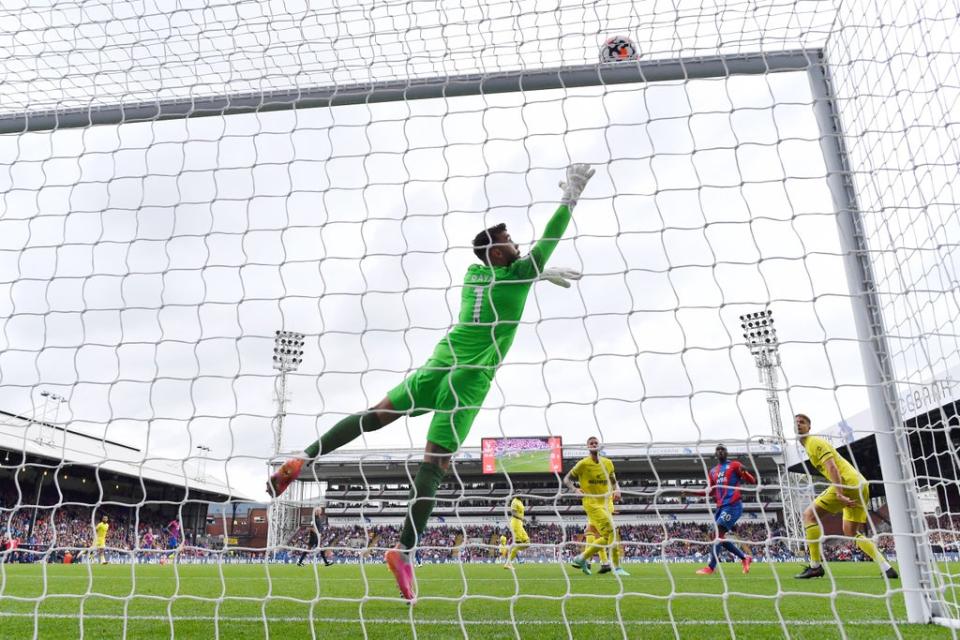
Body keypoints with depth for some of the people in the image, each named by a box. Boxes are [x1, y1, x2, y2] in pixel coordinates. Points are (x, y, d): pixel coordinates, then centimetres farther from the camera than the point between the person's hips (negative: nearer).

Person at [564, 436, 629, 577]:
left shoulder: (608, 463, 7)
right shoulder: (583, 464, -6)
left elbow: (614, 482, 19)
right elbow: (566, 479, 1)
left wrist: (617, 490, -3)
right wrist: (575, 490, -17)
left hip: (604, 503, 7)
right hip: (591, 503, -7)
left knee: (605, 538, 8)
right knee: (611, 532, -17)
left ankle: (582, 558, 23)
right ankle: (617, 567, -10)